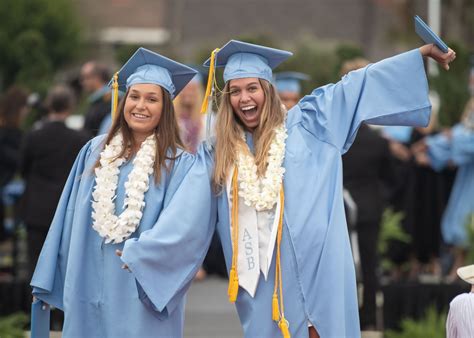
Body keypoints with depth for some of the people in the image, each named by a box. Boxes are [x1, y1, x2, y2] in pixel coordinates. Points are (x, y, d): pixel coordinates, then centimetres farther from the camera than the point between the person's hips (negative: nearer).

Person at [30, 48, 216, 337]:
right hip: (89, 291, 4)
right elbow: (70, 218, 12)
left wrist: (136, 255, -22)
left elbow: (183, 229, -17)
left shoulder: (184, 166, -4)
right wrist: (48, 281, 11)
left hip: (144, 294, -4)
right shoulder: (95, 152, 9)